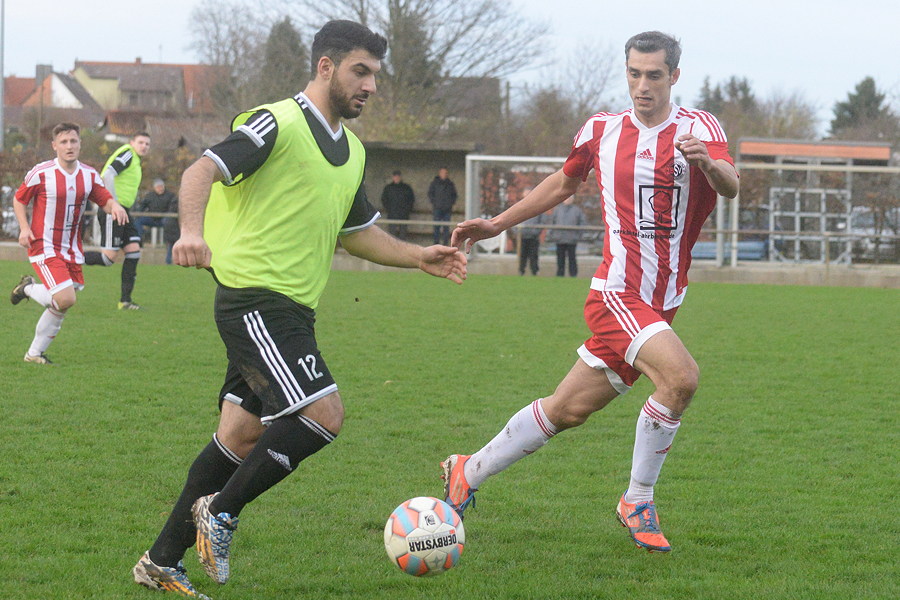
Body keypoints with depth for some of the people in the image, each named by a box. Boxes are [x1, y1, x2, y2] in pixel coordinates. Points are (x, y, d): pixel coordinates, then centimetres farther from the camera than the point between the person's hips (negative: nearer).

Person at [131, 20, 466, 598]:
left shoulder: (351, 149, 18)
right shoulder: (278, 123, -10)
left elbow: (358, 230, 29)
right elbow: (205, 170, -23)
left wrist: (419, 257, 17)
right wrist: (193, 230, -42)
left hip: (291, 312, 9)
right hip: (255, 302, -9)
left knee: (243, 437, 9)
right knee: (323, 414, -19)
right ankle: (221, 511, -5)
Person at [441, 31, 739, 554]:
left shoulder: (700, 128, -1)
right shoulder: (601, 131, 4)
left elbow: (731, 186, -18)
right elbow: (563, 184, 22)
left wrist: (708, 163, -40)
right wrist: (497, 224, 22)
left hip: (661, 305, 2)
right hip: (617, 292, -2)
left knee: (568, 410, 10)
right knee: (681, 376, -27)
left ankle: (470, 472, 30)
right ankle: (638, 502, -10)